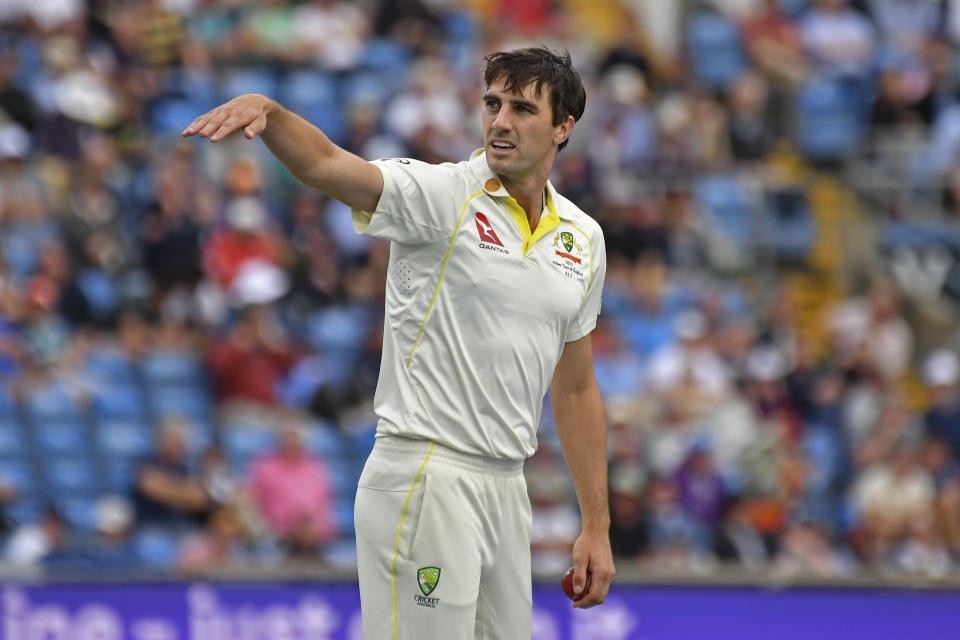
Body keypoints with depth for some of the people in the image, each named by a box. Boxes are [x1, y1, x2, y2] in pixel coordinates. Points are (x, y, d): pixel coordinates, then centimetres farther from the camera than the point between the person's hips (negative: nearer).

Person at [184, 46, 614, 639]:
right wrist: (265, 109, -46)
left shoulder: (584, 238, 11)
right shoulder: (441, 195, -7)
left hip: (505, 488, 6)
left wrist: (596, 526, 17)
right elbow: (326, 165, -25)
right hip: (424, 477, -6)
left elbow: (576, 389, 19)